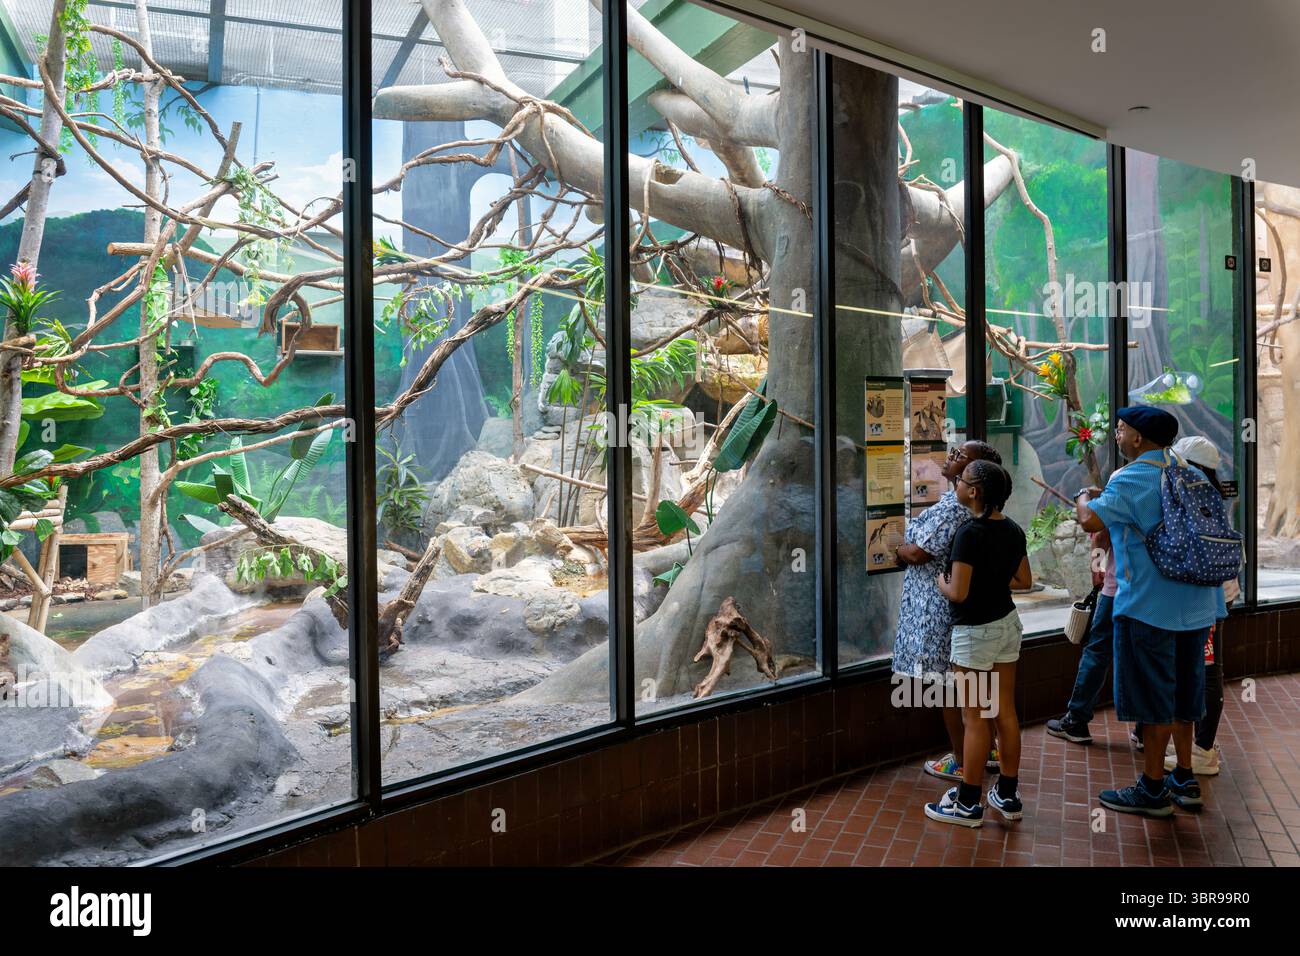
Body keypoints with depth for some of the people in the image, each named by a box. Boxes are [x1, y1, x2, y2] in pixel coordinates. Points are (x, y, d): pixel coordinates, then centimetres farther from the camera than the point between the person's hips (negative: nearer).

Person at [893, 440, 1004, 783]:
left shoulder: (952, 507, -21)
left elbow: (918, 553, -22)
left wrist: (899, 548, -3)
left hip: (940, 605, -10)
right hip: (957, 601, 10)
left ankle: (961, 762, 9)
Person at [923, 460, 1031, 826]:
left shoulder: (970, 532, -21)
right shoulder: (1013, 529, 2)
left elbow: (958, 593, -22)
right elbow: (1024, 580, 13)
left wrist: (941, 581, -2)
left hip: (976, 631, -8)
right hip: (1007, 623, 8)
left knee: (975, 718, 0)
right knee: (1006, 713, 13)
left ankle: (968, 804, 10)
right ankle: (1008, 796, 24)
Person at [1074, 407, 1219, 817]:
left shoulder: (1132, 479, -16)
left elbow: (1090, 520, -27)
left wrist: (1085, 497, -5)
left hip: (1148, 606, -8)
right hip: (1193, 602, 8)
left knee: (1153, 698, 1)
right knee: (1181, 692, 18)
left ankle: (1153, 790, 10)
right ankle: (1184, 779, 28)